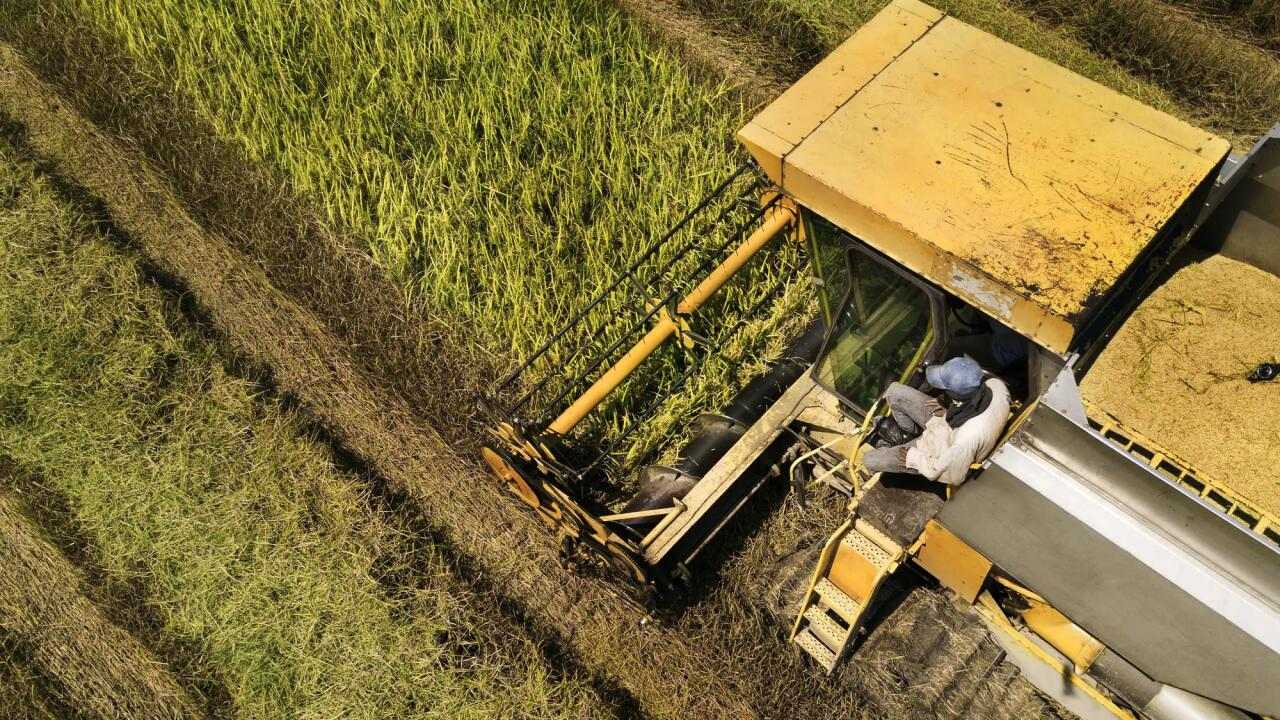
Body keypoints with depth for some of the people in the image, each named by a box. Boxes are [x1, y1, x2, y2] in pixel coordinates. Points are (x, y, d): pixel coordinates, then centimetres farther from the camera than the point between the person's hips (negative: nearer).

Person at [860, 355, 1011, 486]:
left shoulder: (967, 439, -45)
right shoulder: (996, 383, -29)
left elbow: (953, 477, -24)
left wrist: (913, 457, -12)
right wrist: (948, 414, -7)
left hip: (939, 454, -6)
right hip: (947, 426, 6)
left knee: (869, 460, 1)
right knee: (894, 391, 4)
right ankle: (914, 432, 30)